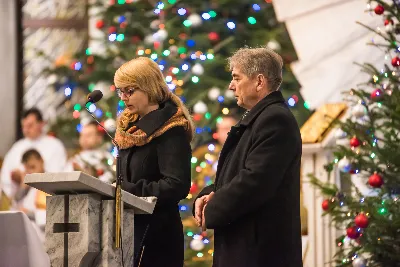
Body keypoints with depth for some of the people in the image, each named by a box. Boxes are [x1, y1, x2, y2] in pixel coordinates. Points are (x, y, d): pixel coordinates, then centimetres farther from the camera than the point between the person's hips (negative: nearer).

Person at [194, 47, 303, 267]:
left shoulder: (275, 119, -16)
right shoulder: (256, 119, 20)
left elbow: (255, 181, -24)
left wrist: (212, 210, -13)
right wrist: (209, 195, 3)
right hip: (242, 246, 11)